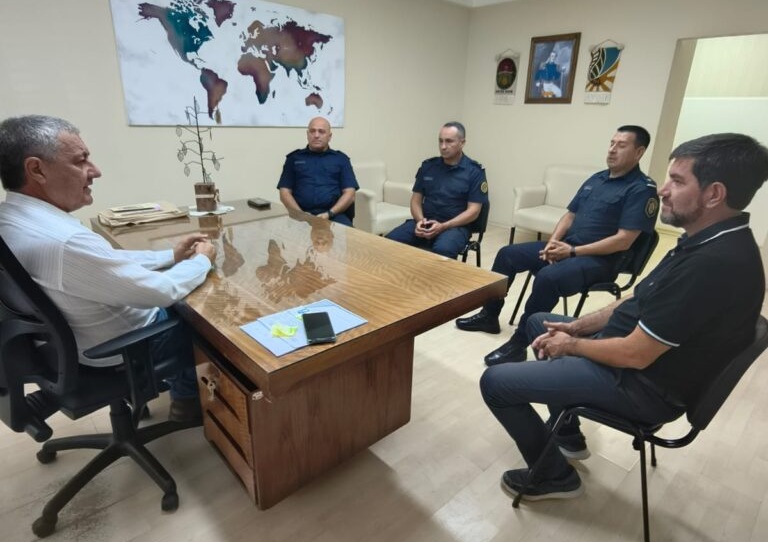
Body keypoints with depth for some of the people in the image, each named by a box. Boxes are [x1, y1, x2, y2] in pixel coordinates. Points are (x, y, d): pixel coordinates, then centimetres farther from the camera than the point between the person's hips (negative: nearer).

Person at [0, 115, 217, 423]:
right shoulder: (64, 240, -37)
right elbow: (163, 291, -28)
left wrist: (172, 255, 3)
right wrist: (202, 260, -10)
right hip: (116, 351, -8)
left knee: (177, 305, 24)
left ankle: (177, 382, 40)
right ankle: (188, 401, 36)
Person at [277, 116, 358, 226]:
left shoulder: (341, 159, 15)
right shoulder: (294, 158, 16)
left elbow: (349, 194, 6)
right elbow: (285, 193, 10)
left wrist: (329, 214, -10)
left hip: (335, 214, 1)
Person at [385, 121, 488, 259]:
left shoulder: (474, 171, 0)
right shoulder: (427, 166, 11)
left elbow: (473, 211, -6)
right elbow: (416, 199, 13)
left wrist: (443, 226, -19)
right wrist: (420, 220, -10)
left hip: (455, 225, -3)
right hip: (425, 222, 4)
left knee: (442, 250, -39)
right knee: (389, 241, -23)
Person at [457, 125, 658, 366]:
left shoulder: (643, 189, -9)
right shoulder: (595, 179, 15)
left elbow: (623, 241, -17)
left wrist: (573, 251, -20)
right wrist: (553, 242, -4)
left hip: (599, 259, -8)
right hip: (565, 246, 8)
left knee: (548, 276, -36)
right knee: (507, 254, -1)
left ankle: (519, 344, -24)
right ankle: (489, 316, 9)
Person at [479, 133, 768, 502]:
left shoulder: (713, 264, -30)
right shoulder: (710, 242, 3)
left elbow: (634, 354, -27)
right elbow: (638, 303, 11)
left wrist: (571, 344, -9)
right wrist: (576, 326, 3)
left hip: (642, 386, -10)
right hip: (635, 347, 10)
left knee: (494, 382, -12)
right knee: (538, 322, 24)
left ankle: (553, 476, 13)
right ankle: (568, 437, 31)